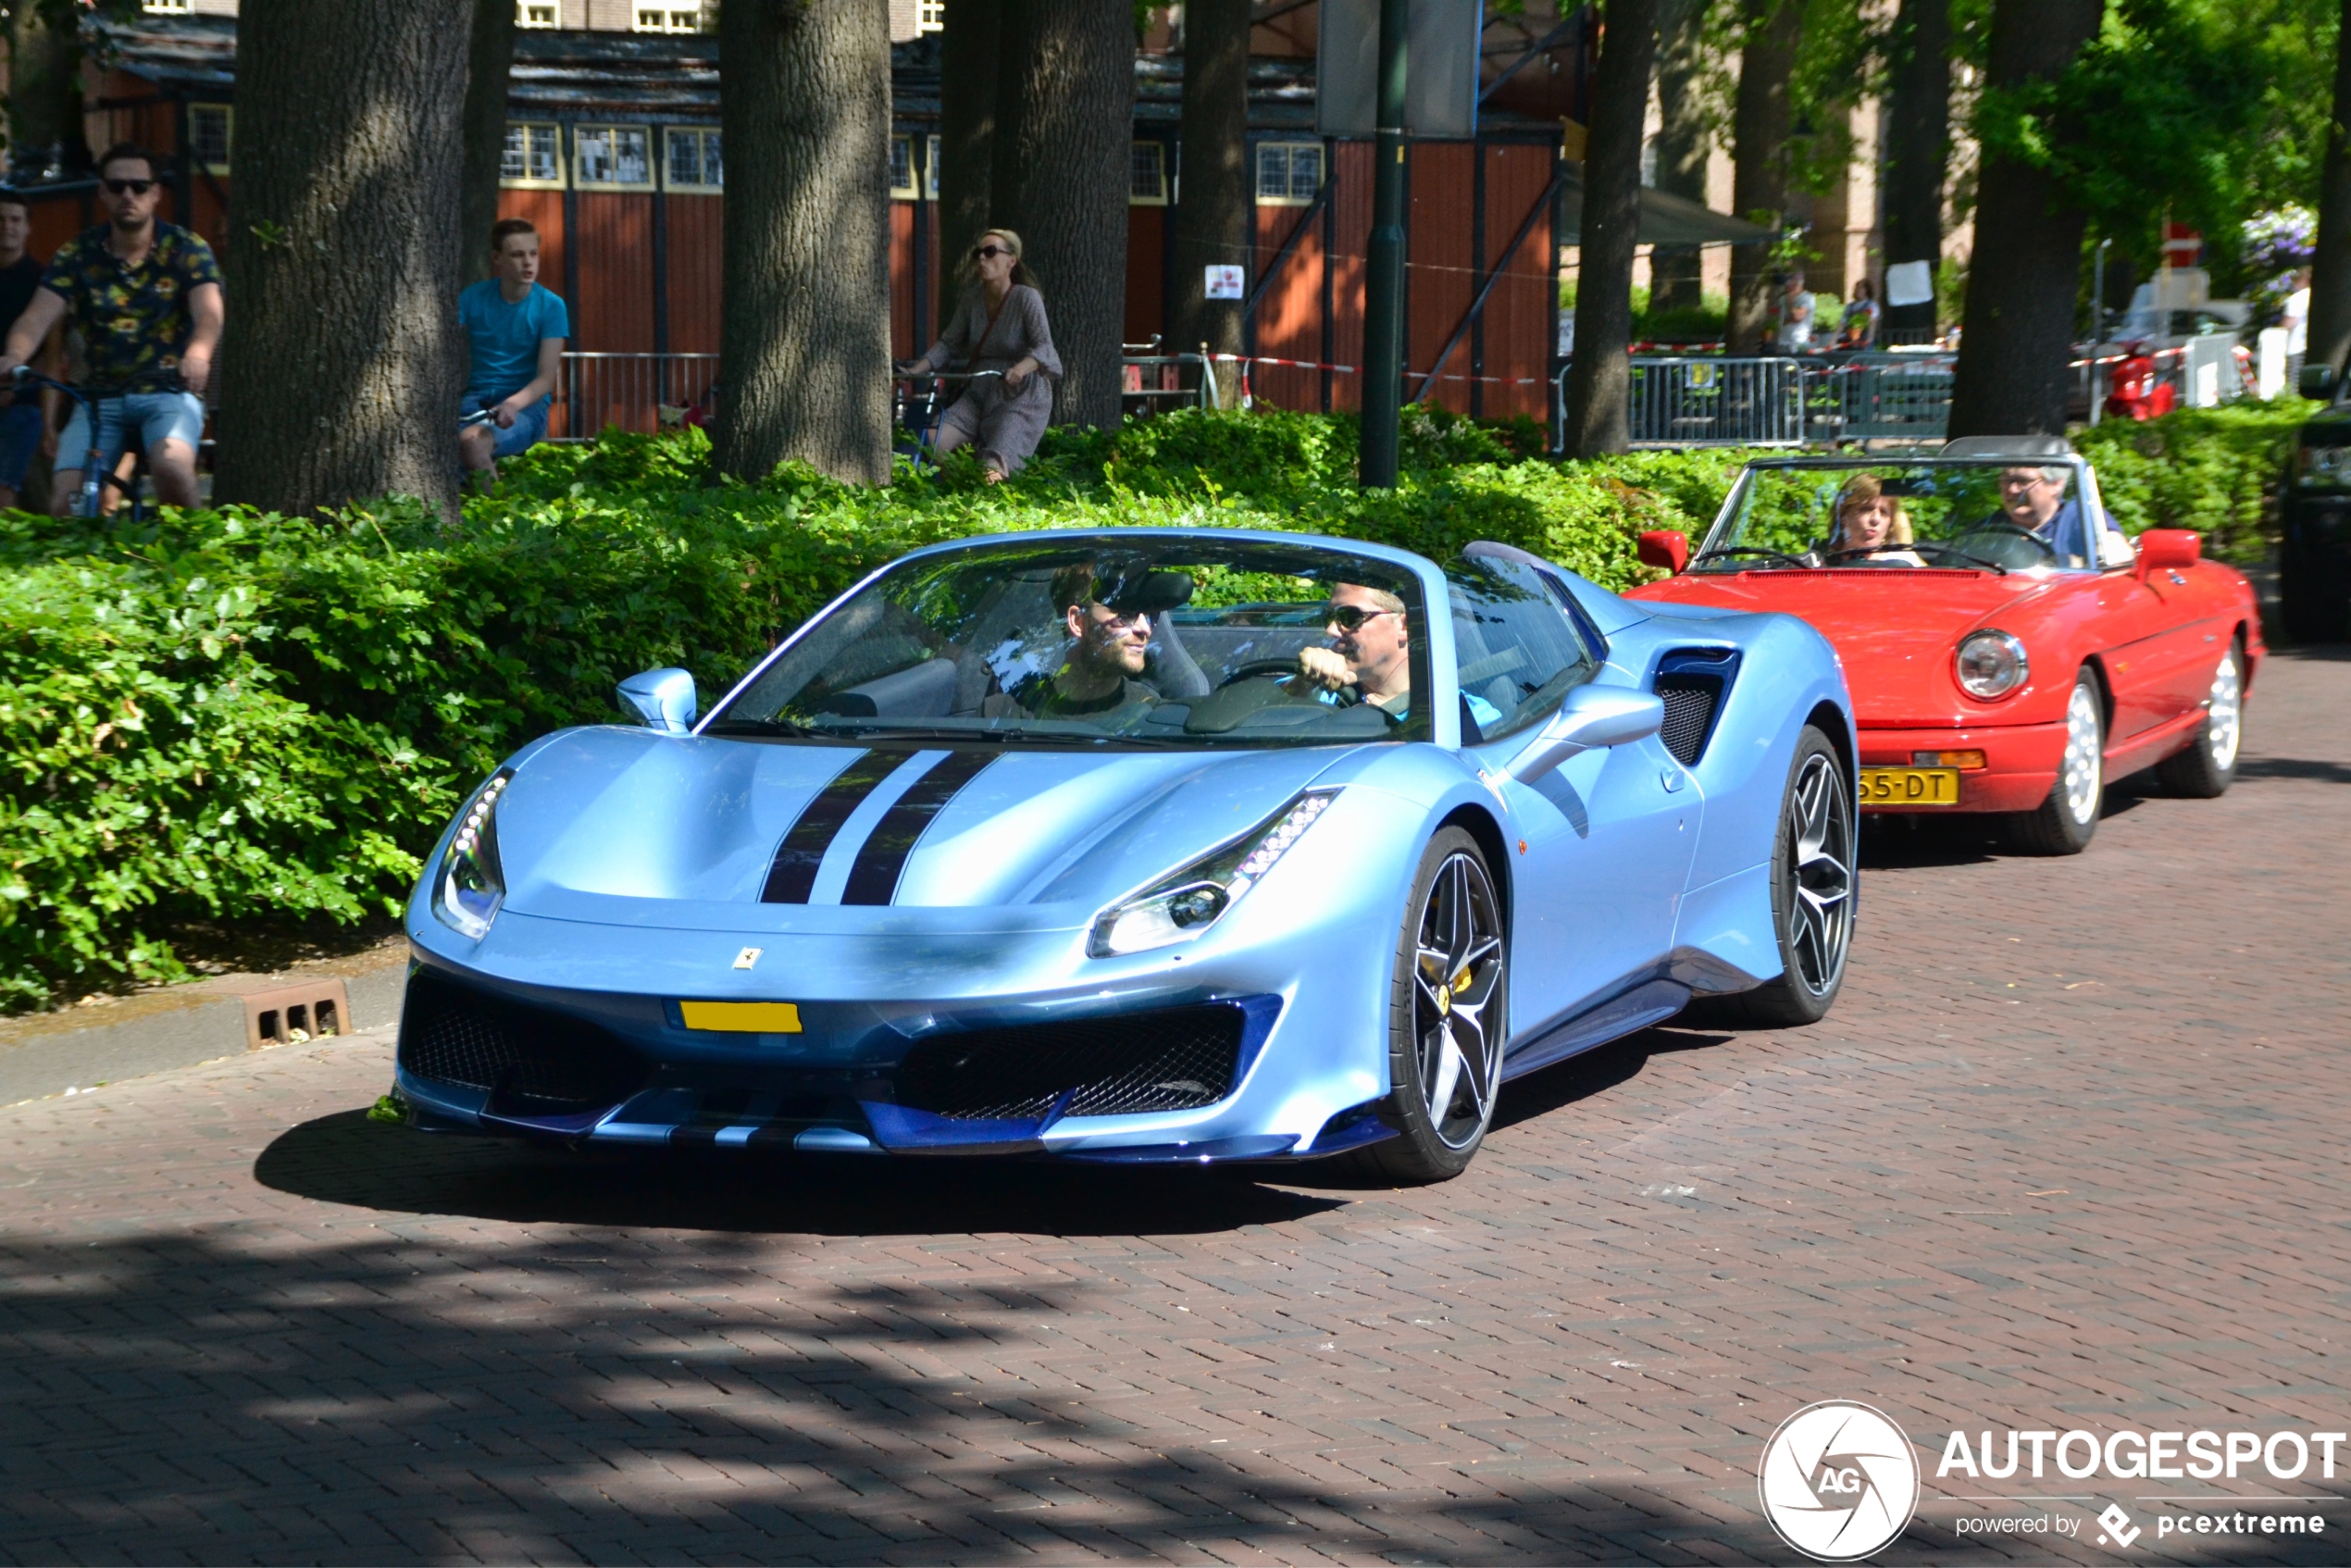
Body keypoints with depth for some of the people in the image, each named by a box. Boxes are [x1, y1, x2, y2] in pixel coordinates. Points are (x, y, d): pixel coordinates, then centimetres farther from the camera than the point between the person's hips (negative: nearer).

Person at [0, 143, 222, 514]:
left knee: (171, 465, -33)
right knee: (65, 500, -16)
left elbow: (209, 313, -18)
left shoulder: (186, 250, -1)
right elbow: (38, 316, -10)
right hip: (101, 397, 2)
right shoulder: (77, 255, 3)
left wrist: (197, 355, -42)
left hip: (169, 391, -2)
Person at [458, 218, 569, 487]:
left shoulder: (550, 306, -2)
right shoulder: (473, 298, 5)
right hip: (477, 398, 3)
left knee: (473, 442, -35)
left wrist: (512, 404, -28)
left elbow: (546, 378, -7)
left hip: (526, 404, -3)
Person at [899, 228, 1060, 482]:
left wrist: (1021, 368, -42)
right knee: (929, 442, -15)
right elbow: (948, 343, 10)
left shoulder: (1026, 298, -11)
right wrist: (916, 370, -5)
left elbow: (1043, 346, -21)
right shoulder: (973, 298, 6)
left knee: (993, 469, -25)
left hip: (1021, 397, -6)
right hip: (980, 394, 6)